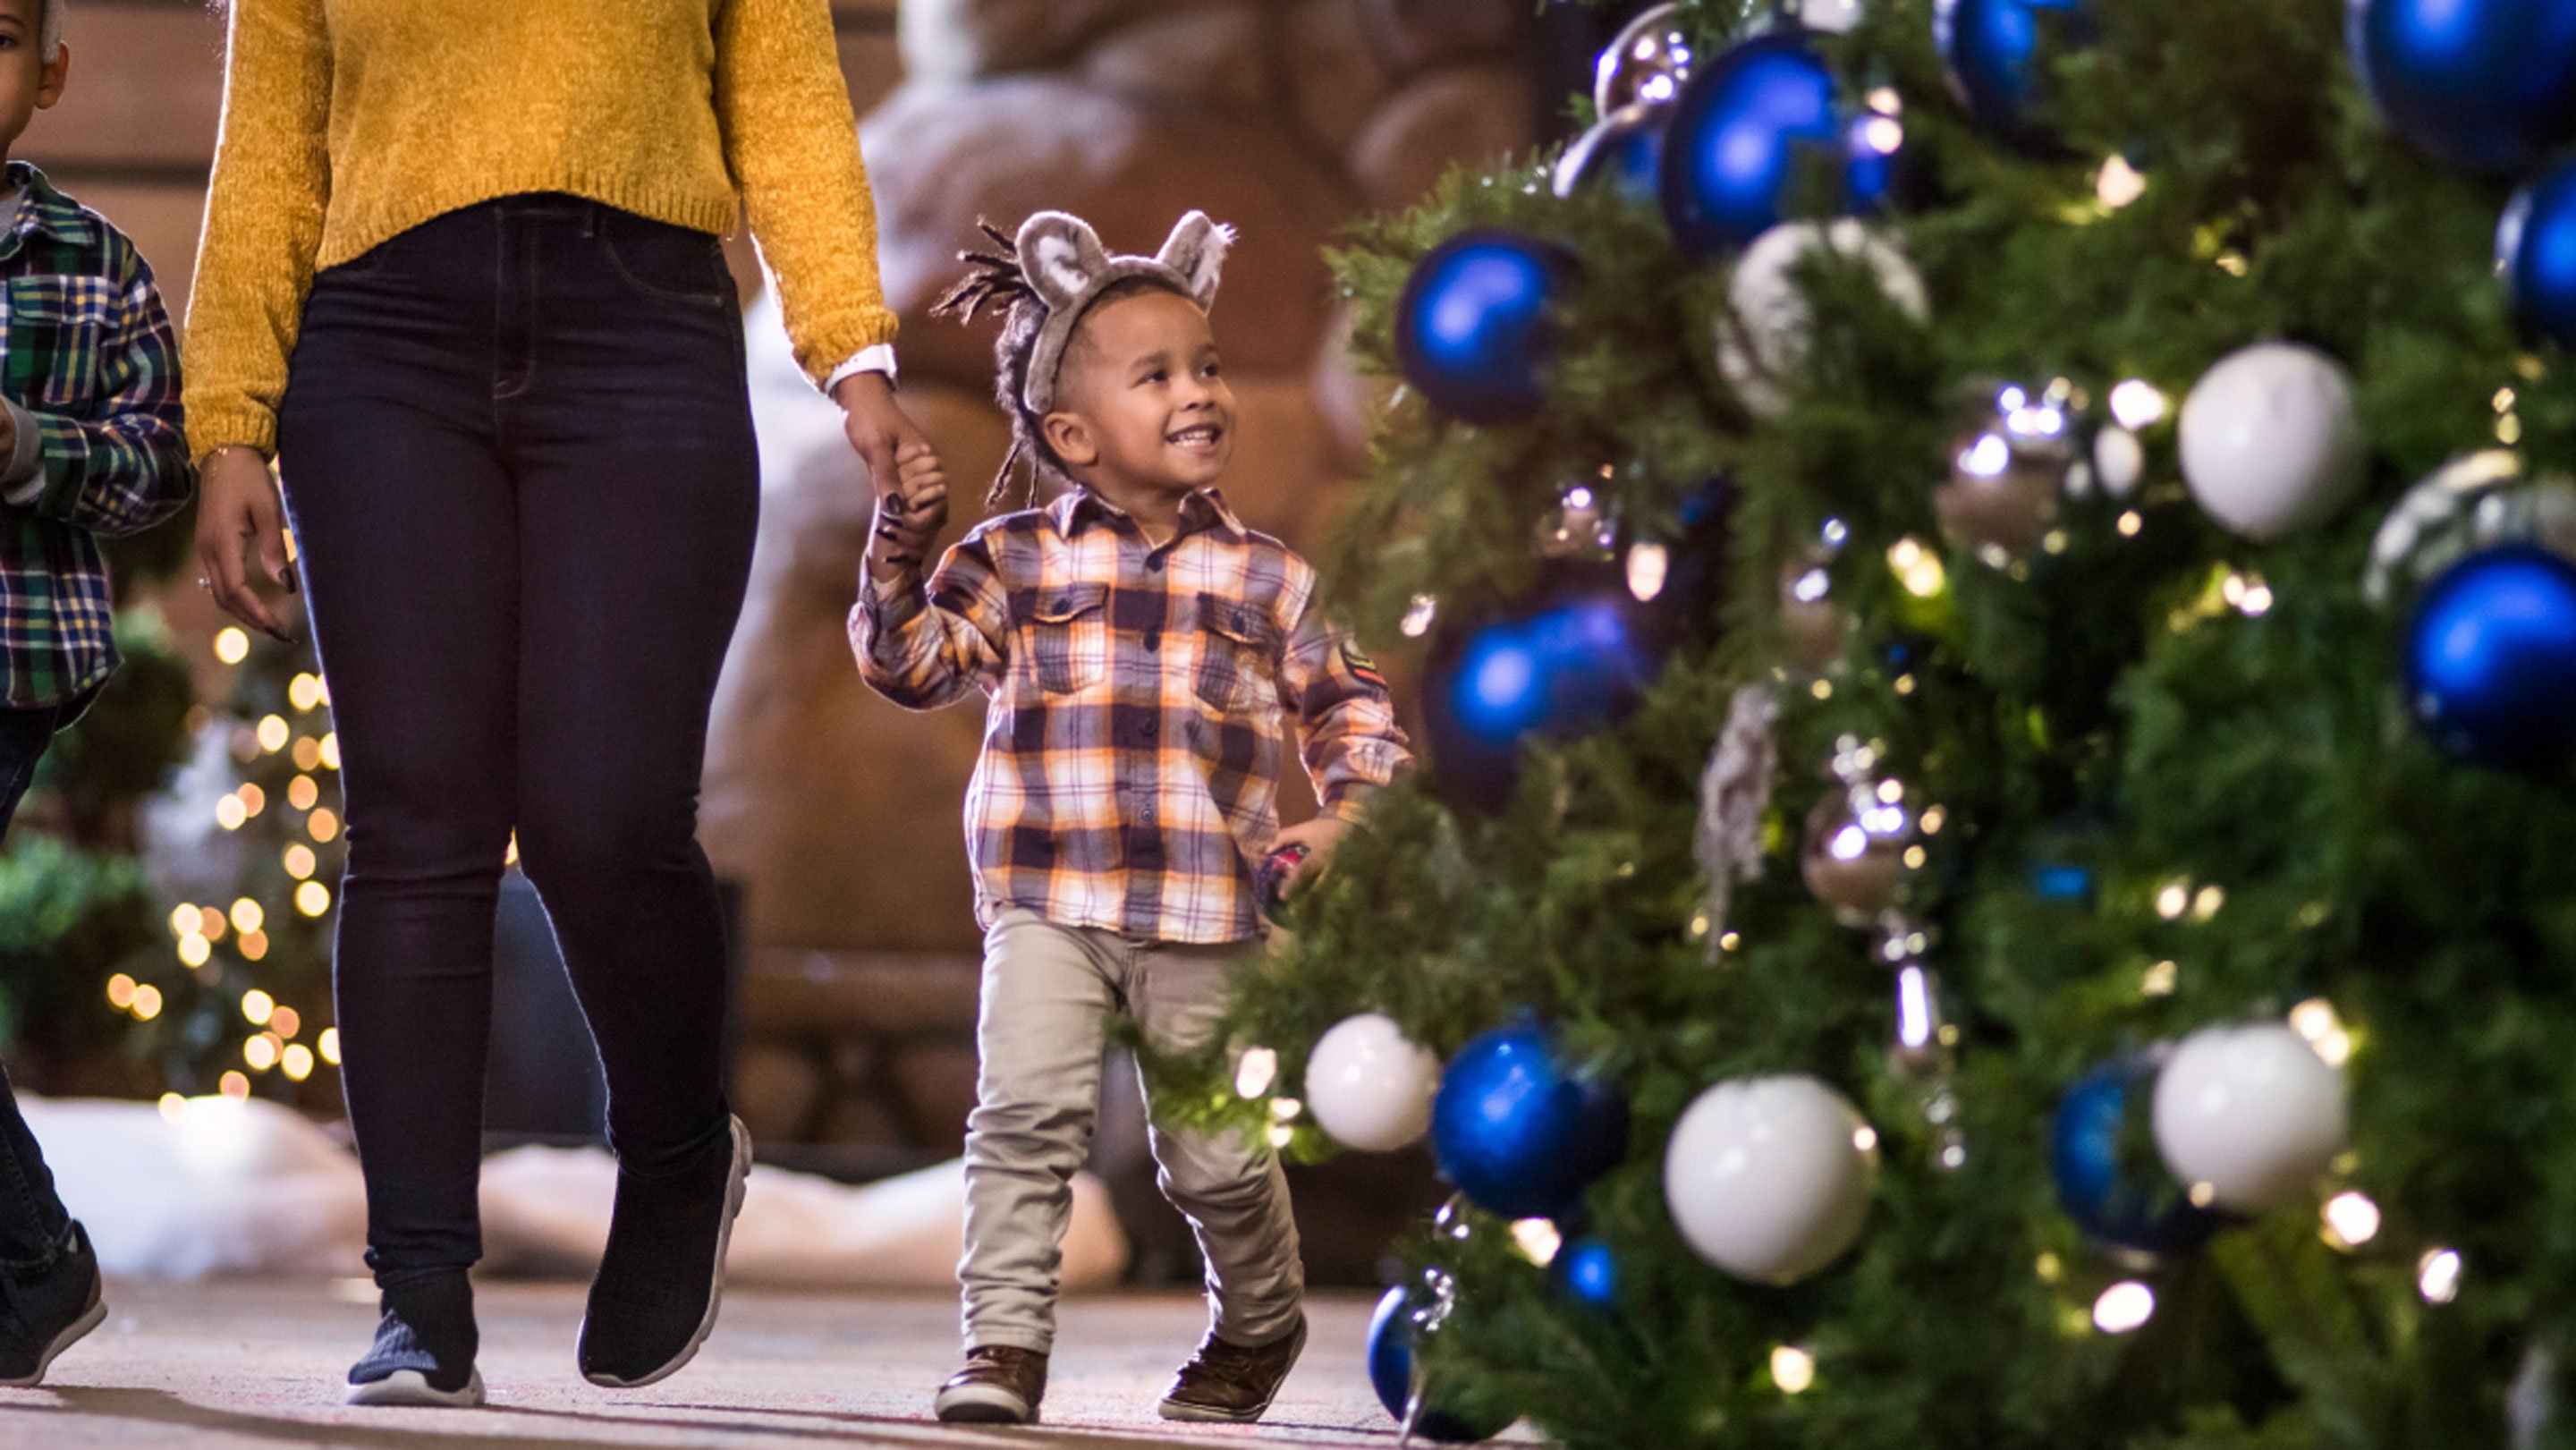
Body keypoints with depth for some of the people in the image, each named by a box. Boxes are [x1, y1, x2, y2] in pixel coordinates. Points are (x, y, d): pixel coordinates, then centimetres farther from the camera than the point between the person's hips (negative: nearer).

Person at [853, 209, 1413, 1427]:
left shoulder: (1264, 577, 7)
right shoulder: (1014, 562, 5)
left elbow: (1346, 701, 14)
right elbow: (915, 664, -1)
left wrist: (1347, 811, -1)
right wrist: (901, 559, -16)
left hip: (1207, 914, 1)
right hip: (1048, 903, -1)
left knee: (1217, 1158, 6)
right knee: (1026, 1109, -18)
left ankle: (1258, 1327, 32)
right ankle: (1004, 1343, -12)